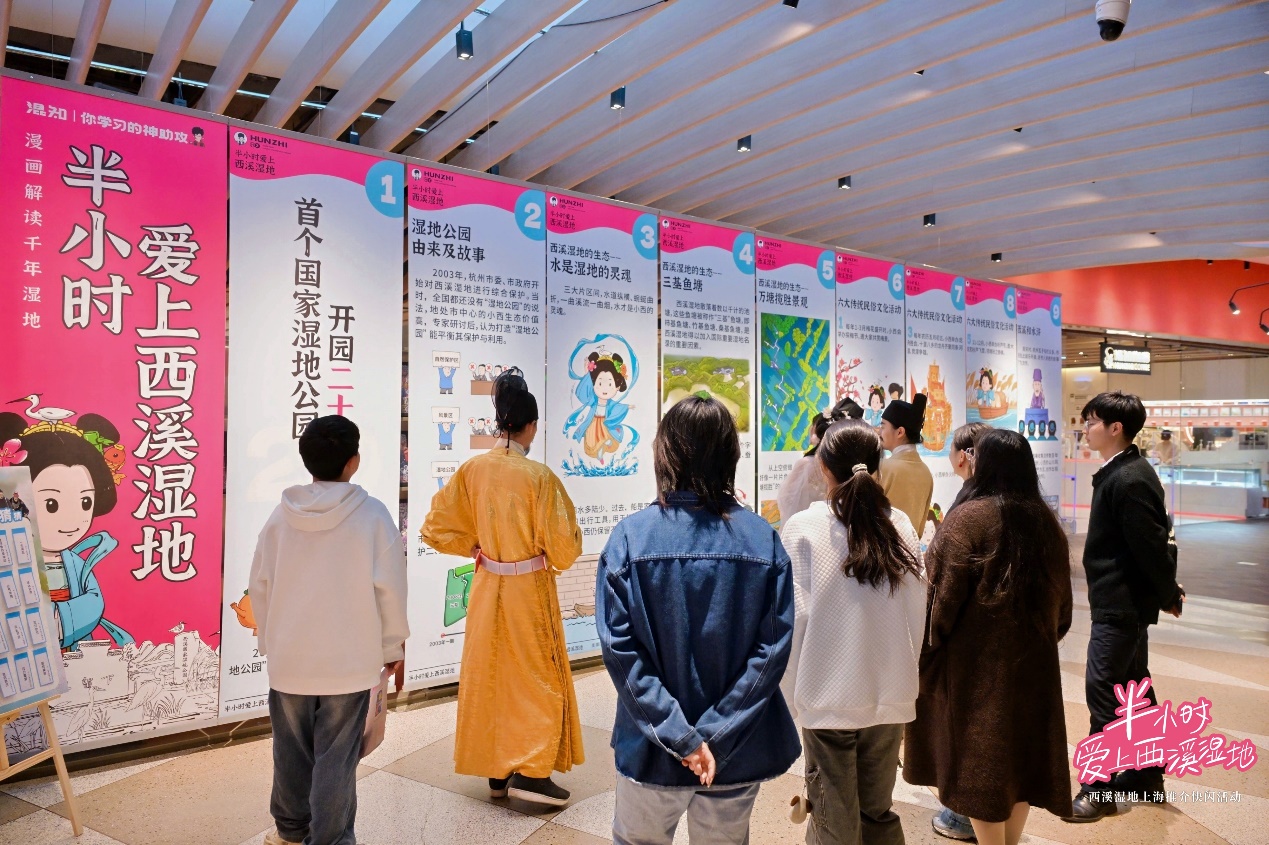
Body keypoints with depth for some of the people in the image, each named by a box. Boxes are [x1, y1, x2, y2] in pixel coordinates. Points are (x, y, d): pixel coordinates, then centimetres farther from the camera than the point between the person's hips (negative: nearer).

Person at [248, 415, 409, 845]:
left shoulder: (282, 514, -3)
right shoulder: (371, 514, -13)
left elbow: (259, 585, 4)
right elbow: (389, 589, -11)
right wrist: (392, 646, 3)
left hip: (289, 657, 4)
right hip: (348, 659, -3)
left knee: (292, 749, 19)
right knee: (336, 757, 6)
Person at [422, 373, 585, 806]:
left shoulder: (472, 470, -5)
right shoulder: (539, 476, -18)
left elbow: (436, 527, -1)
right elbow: (564, 543, -15)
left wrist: (474, 549, 8)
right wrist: (557, 558, 6)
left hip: (487, 588, 5)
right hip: (529, 591, -5)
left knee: (489, 674, 15)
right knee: (536, 676, 10)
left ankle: (497, 771, 26)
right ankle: (531, 772, 11)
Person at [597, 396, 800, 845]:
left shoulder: (630, 537, -14)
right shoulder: (764, 539, -10)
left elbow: (619, 647, -18)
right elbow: (774, 647, -14)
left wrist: (679, 736, -15)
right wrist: (713, 737, -14)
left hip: (652, 749, -1)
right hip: (738, 750, 2)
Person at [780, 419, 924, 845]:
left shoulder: (803, 528, -14)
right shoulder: (900, 526, -4)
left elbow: (795, 617, -12)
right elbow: (918, 611, 2)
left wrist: (791, 696, 0)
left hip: (829, 695, -3)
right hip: (890, 697, 4)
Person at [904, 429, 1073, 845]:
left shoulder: (968, 517, -15)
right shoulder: (1046, 521, 4)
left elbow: (942, 595, -15)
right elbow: (1062, 597, 13)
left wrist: (928, 646, -4)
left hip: (978, 658, -6)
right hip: (1034, 656, 6)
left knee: (979, 758, 5)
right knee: (1020, 750, 16)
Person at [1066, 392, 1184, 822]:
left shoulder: (1129, 480, -22)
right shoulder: (1121, 472, 9)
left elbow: (1151, 544, -20)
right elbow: (1155, 538, 15)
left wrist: (1169, 595, -8)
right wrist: (1165, 589, 16)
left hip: (1120, 605, -10)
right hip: (1126, 601, 10)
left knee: (1102, 689, -4)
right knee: (1133, 684, 18)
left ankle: (1100, 788, 5)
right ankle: (1146, 775, 32)